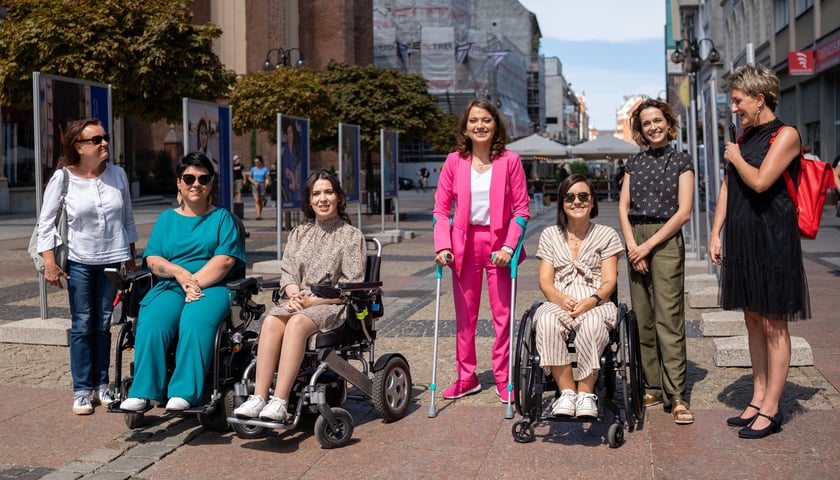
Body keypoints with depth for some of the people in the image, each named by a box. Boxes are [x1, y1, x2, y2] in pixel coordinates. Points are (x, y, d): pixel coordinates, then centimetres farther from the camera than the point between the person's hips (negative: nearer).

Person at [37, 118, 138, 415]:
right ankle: (81, 390, 9)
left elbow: (128, 219, 10)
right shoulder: (62, 178, -7)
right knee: (82, 326, 0)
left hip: (113, 260, 2)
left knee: (104, 325, 7)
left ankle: (101, 385, 18)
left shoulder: (118, 174, 1)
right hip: (79, 262, -2)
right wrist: (49, 263, -11)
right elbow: (46, 223, -4)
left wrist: (130, 257, 11)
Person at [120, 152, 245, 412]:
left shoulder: (222, 217, 13)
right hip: (169, 286, 3)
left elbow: (225, 259, -2)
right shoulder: (166, 218, 21)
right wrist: (178, 272, -10)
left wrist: (195, 281, -14)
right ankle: (142, 392, -27)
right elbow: (152, 259, 10)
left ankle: (184, 393, -35)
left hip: (211, 287, -2)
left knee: (195, 323, -35)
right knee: (150, 324, -29)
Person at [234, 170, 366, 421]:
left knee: (297, 323, -35)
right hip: (300, 303, 4)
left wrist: (313, 300, -13)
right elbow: (287, 272, 14)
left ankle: (280, 401, -40)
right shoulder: (299, 233, 20)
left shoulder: (351, 235, 4)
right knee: (271, 320, -29)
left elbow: (351, 285, -4)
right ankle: (259, 397, -34)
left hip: (334, 306, -4)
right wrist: (294, 294, -9)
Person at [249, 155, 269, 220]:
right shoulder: (253, 169, 6)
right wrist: (254, 182, -6)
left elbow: (267, 178, -4)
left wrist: (267, 182, -26)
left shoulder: (265, 169, 1)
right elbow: (249, 177, 11)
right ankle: (258, 215, -22)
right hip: (255, 185, 0)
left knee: (261, 201, 5)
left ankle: (260, 215, 19)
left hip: (262, 185, 0)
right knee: (257, 200, -13)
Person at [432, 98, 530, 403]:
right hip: (465, 244, 2)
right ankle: (466, 378, 21)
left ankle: (503, 379, 15)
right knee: (465, 315, 9)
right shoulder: (454, 161, 2)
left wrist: (509, 246, -13)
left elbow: (521, 209, -3)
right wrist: (443, 246, -10)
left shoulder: (510, 161, -2)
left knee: (503, 314, 2)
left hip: (499, 243, -2)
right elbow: (441, 208, 1)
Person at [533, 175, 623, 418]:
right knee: (547, 322, -36)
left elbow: (609, 282, 3)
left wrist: (591, 301, -19)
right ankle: (566, 391, -31)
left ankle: (586, 393, -31)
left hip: (595, 304, -1)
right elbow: (545, 281, 7)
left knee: (592, 323, -38)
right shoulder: (550, 235, 17)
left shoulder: (607, 235, 12)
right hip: (558, 303, 1)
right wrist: (561, 299, -16)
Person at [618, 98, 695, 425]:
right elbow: (623, 208, 8)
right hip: (635, 240, 4)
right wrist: (632, 245, -7)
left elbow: (684, 212, -6)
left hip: (666, 240, -4)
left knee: (669, 319, -10)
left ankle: (676, 396, -9)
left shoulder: (681, 161, 3)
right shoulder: (634, 163, 14)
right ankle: (652, 388, 14)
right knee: (643, 318, 5)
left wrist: (648, 245, -11)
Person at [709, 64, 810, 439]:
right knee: (753, 320, 12)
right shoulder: (745, 137, 15)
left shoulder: (785, 135, -8)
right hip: (742, 238, 8)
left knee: (773, 324, -1)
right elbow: (728, 186, 15)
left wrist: (736, 157, -3)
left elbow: (760, 181, -21)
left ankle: (771, 409, 6)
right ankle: (758, 399, 21)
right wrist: (716, 232, 9)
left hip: (773, 239, -8)